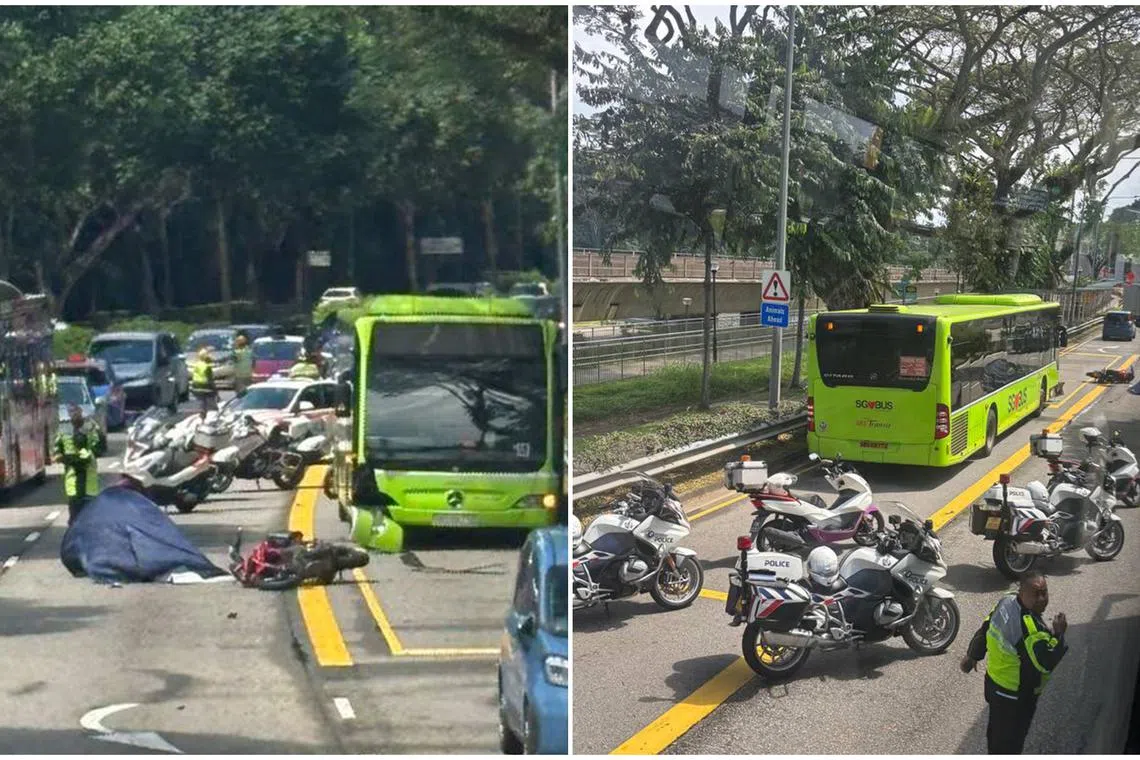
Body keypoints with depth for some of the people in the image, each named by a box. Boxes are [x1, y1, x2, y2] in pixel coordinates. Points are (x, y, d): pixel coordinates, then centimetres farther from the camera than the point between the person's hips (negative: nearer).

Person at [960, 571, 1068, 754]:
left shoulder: (1006, 603, -6)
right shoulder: (1029, 626, -34)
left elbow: (984, 630, 9)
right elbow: (1047, 663, -33)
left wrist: (972, 655, 22)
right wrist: (1058, 634, -25)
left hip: (995, 682, 9)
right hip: (1016, 696, -9)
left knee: (997, 730, 30)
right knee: (1010, 741, 8)